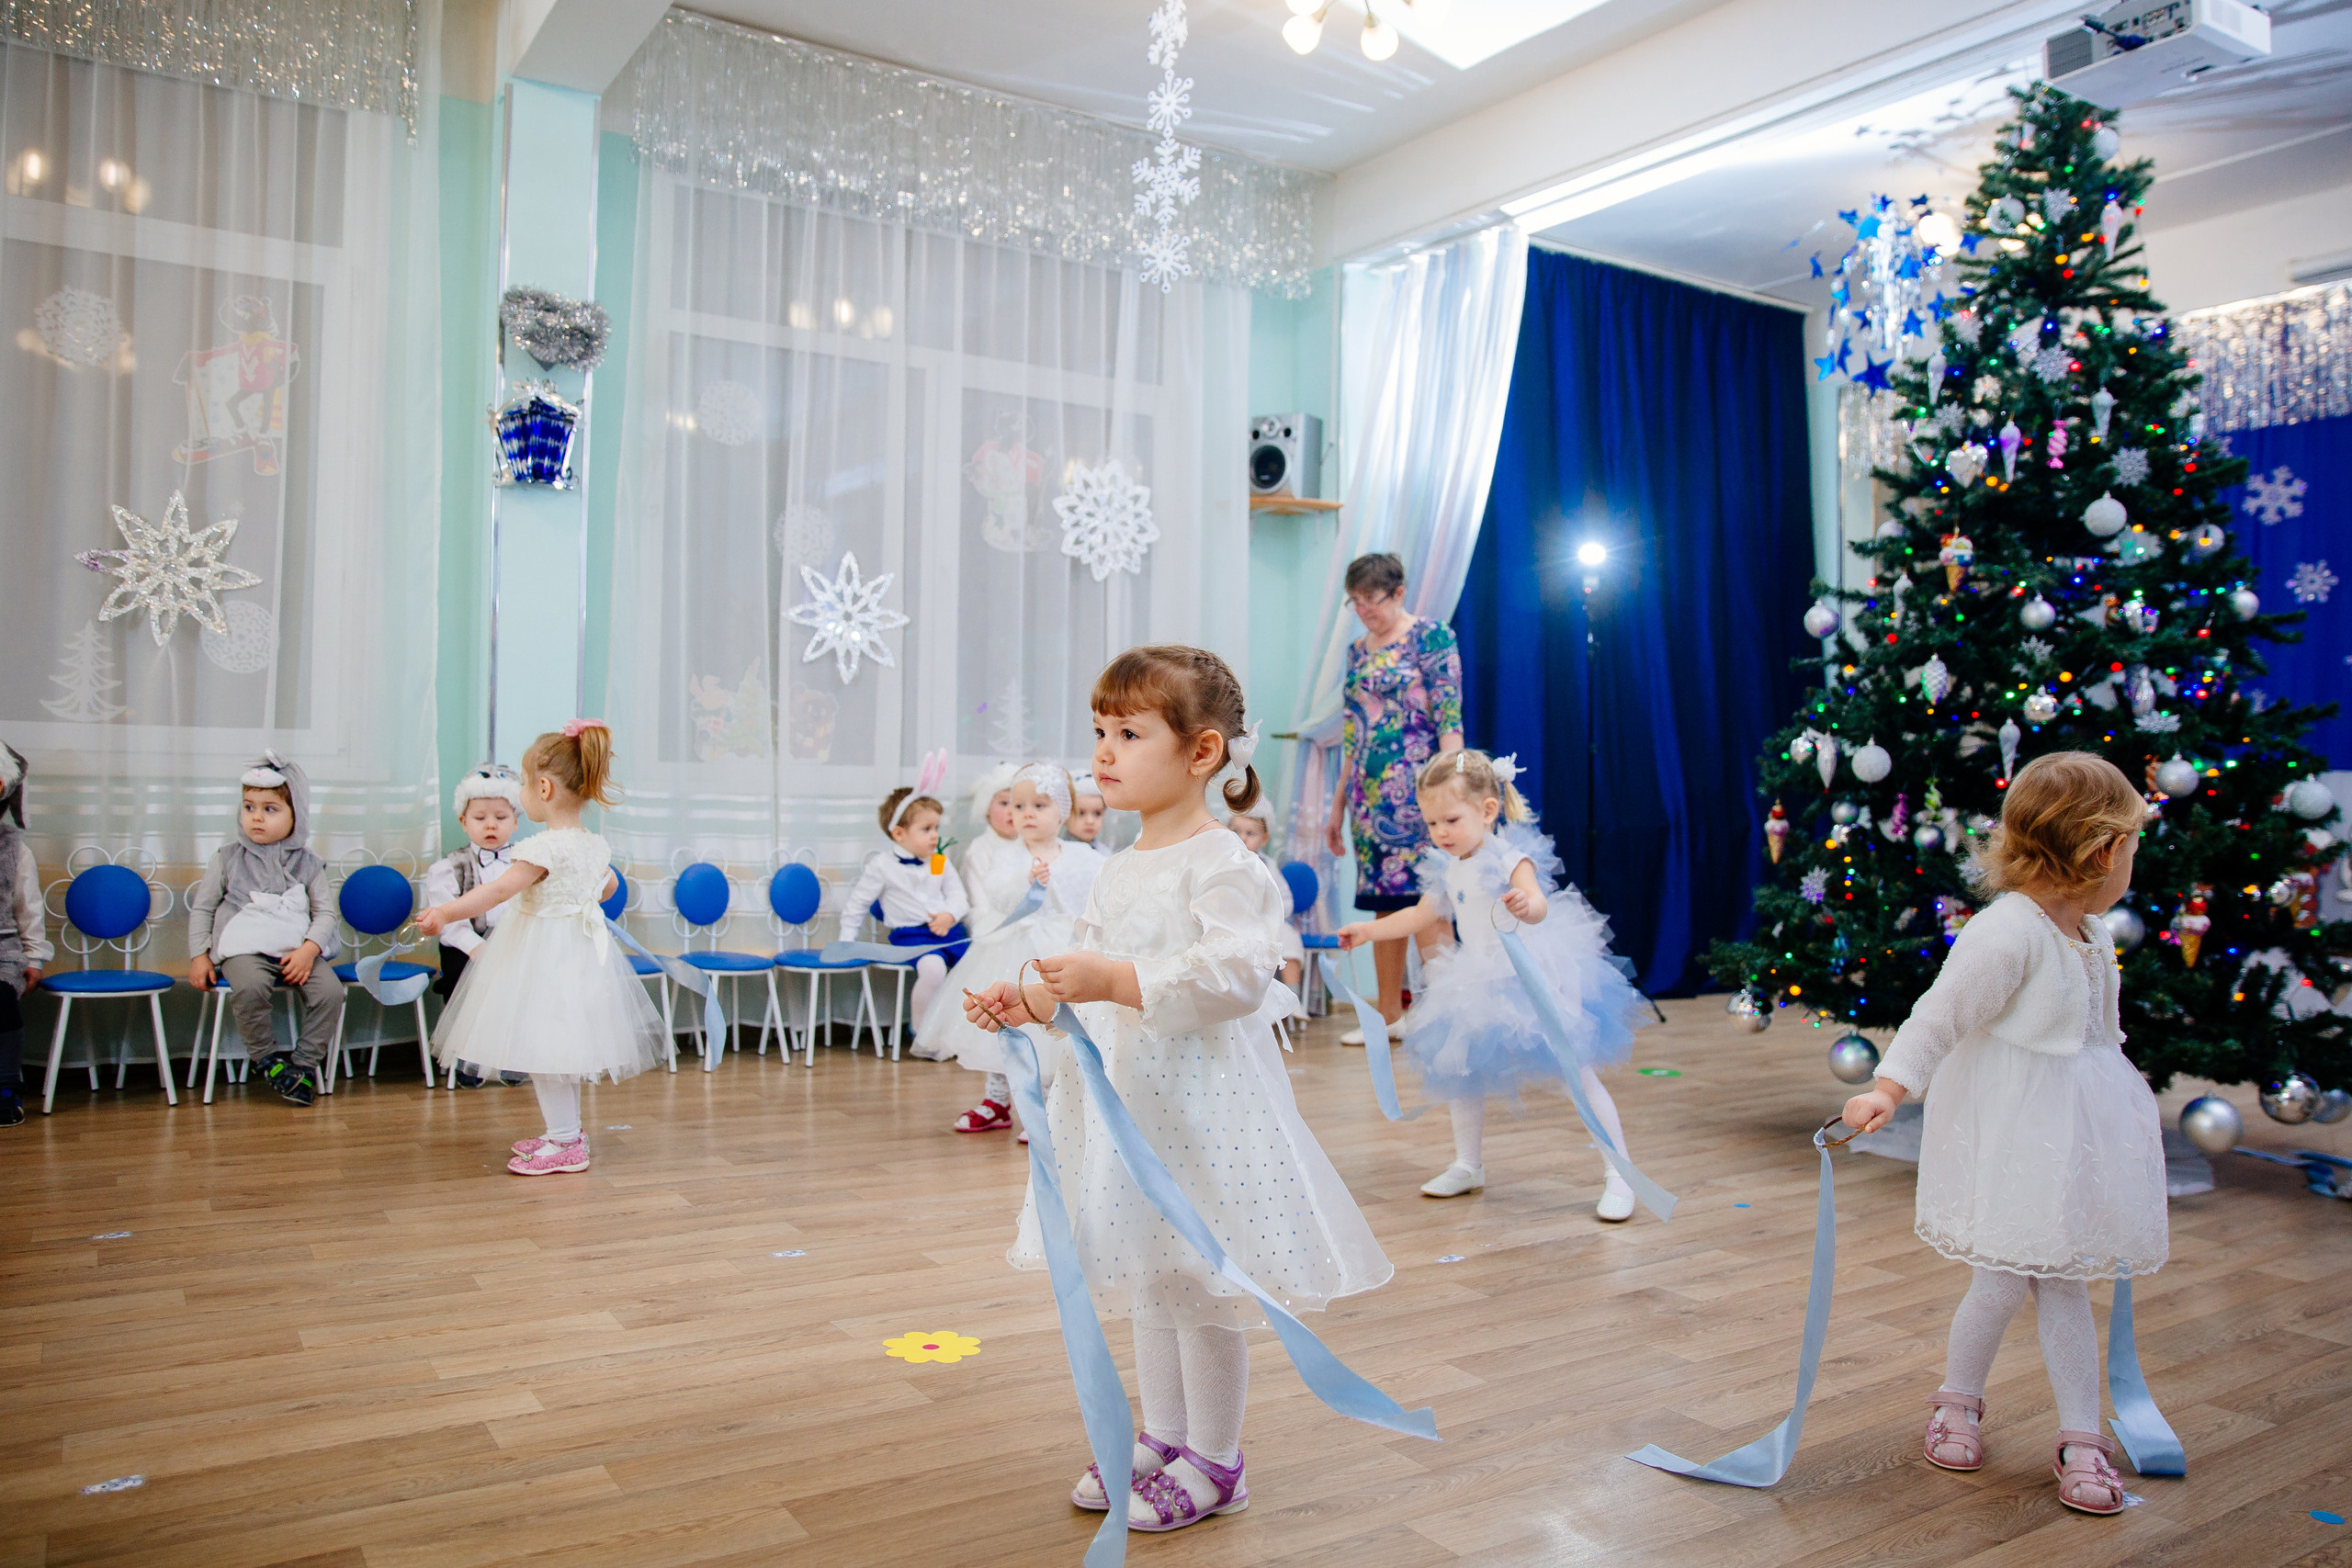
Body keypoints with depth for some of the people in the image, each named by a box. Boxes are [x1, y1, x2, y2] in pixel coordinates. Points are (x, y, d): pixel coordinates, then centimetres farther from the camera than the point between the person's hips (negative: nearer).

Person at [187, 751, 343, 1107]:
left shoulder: (307, 864, 9)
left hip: (299, 950, 1)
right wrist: (199, 955, 2)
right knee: (249, 987, -33)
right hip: (245, 948, -1)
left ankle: (306, 1062, -2)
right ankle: (266, 1057, -9)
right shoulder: (230, 858, 9)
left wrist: (308, 950, -13)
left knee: (330, 991, -22)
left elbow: (326, 912, 4)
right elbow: (202, 907, 12)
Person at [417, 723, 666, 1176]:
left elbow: (500, 890, -24)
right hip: (582, 946, 9)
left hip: (546, 956, -9)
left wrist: (445, 913, -20)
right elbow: (609, 884, 24)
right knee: (561, 1048, 19)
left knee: (544, 1048, -2)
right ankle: (566, 1131, 29)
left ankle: (565, 1143, 2)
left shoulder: (545, 847, -20)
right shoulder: (594, 844, 6)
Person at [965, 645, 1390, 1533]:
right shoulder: (1119, 872, 11)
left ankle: (1213, 1464, 22)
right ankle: (1162, 1436, 37)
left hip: (1199, 1102, -9)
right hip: (1126, 1098, 9)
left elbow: (1236, 976, -29)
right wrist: (1025, 1002, 4)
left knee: (1199, 1289, 4)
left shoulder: (1222, 865, -16)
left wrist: (1117, 981, -33)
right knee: (1146, 1283, 19)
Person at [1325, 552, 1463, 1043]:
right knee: (1384, 905, 8)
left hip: (1416, 792, -6)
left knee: (1426, 903, -10)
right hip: (1370, 795, 6)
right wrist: (1338, 805, 18)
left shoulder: (1431, 637, -2)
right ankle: (1389, 1015, 16)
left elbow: (1450, 719, -9)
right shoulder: (1358, 651, 17)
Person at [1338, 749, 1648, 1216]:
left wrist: (1525, 906, -59)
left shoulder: (1511, 857, -18)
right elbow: (1421, 915, 20)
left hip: (1532, 978, -8)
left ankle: (1618, 1174, 4)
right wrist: (1369, 930, 16)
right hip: (1479, 985, 8)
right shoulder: (1448, 870, 5)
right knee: (1457, 1069, 14)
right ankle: (1468, 1165, 30)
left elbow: (1539, 905, -36)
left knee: (1578, 1073, -4)